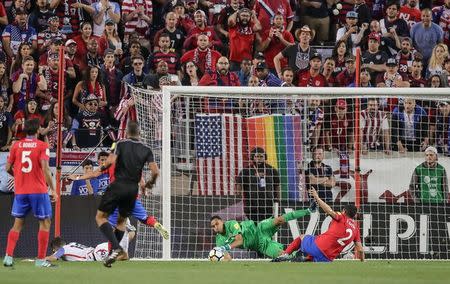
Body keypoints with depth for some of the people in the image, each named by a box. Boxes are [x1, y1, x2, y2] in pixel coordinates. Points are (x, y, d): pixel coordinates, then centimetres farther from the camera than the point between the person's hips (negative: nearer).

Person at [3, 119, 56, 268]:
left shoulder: (16, 145, 6)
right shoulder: (42, 146, -4)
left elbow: (8, 168, 7)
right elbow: (45, 169, -14)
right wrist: (53, 189, -10)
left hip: (20, 191, 4)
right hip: (38, 191, -4)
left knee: (18, 224, 11)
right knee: (45, 222, 6)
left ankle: (8, 257, 0)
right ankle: (41, 259, 1)